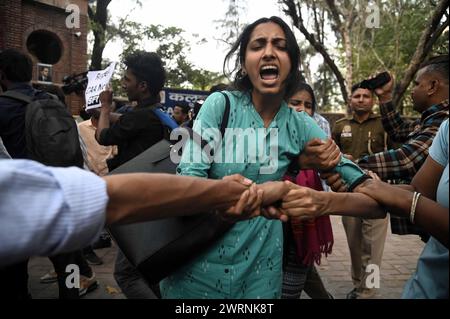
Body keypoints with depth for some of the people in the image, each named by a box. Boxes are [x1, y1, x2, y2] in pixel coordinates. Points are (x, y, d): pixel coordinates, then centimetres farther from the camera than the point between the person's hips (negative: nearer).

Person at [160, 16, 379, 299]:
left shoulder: (299, 125, -1)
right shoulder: (220, 104, -10)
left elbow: (344, 168, 1)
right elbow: (189, 174, -18)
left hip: (260, 258, 3)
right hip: (202, 253, -2)